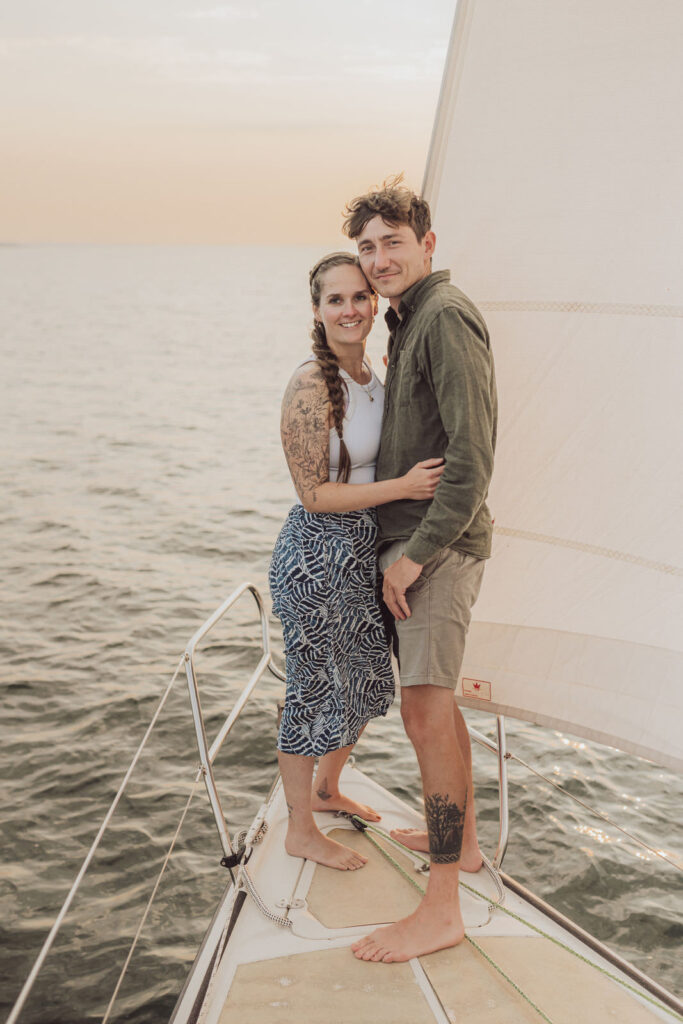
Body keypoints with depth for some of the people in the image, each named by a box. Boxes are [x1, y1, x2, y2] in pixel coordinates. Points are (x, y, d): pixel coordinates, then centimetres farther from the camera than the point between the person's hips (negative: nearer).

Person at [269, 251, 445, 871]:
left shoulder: (371, 375, 6)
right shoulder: (311, 385, -20)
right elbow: (314, 494, -20)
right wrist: (402, 487, -24)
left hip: (364, 552, 9)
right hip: (318, 555, -9)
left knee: (367, 683, 21)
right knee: (315, 692, 5)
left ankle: (327, 791, 44)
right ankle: (301, 832, 25)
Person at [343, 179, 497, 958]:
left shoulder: (446, 316, -15)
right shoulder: (408, 320, 16)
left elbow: (473, 455, -22)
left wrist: (415, 555, -20)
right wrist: (403, 549, 17)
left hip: (439, 543, -10)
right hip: (409, 538, 10)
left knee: (425, 712, -10)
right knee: (435, 702, 19)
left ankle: (441, 909, -4)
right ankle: (460, 837, 35)